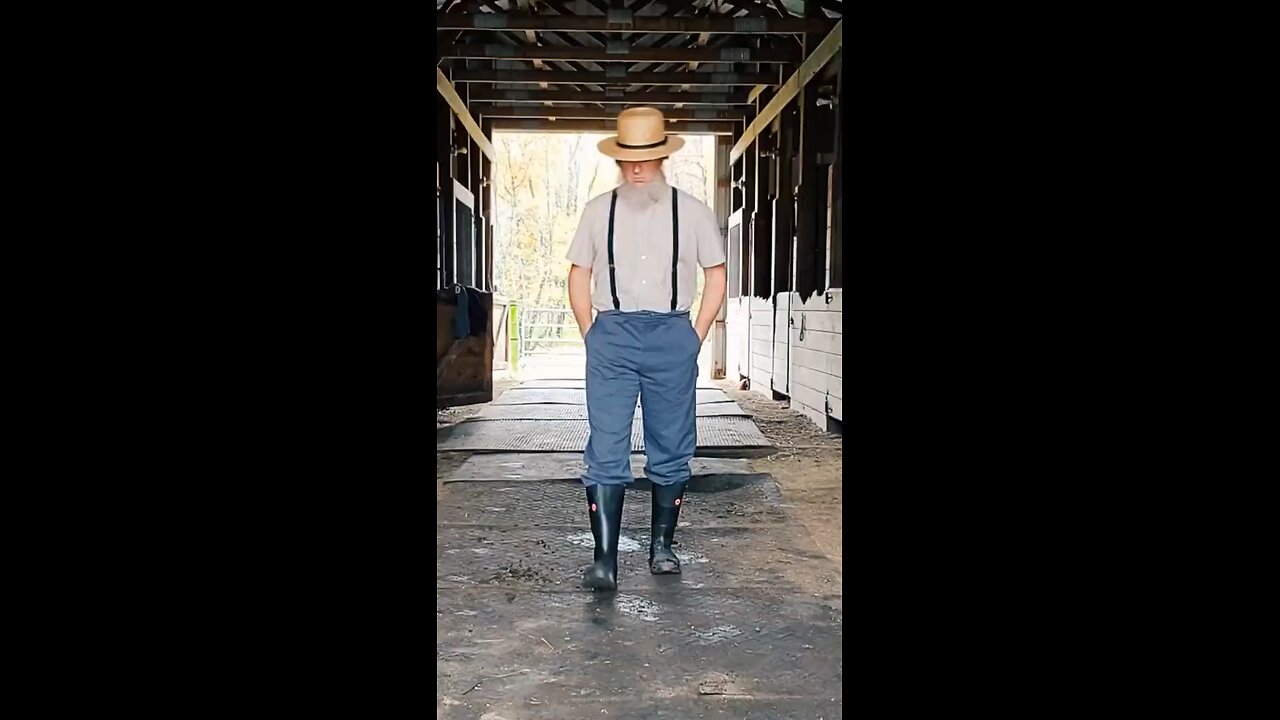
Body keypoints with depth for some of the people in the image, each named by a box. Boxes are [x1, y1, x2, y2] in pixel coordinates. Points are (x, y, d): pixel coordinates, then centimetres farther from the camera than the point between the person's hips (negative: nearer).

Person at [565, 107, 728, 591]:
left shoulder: (691, 212, 5)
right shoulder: (598, 211, 8)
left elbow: (716, 275, 11)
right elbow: (579, 275, 13)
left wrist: (697, 336, 4)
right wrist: (591, 335, 5)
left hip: (672, 337, 0)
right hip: (612, 336, 0)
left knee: (671, 451, 8)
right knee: (605, 453, -5)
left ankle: (662, 546, 23)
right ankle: (604, 560, -2)